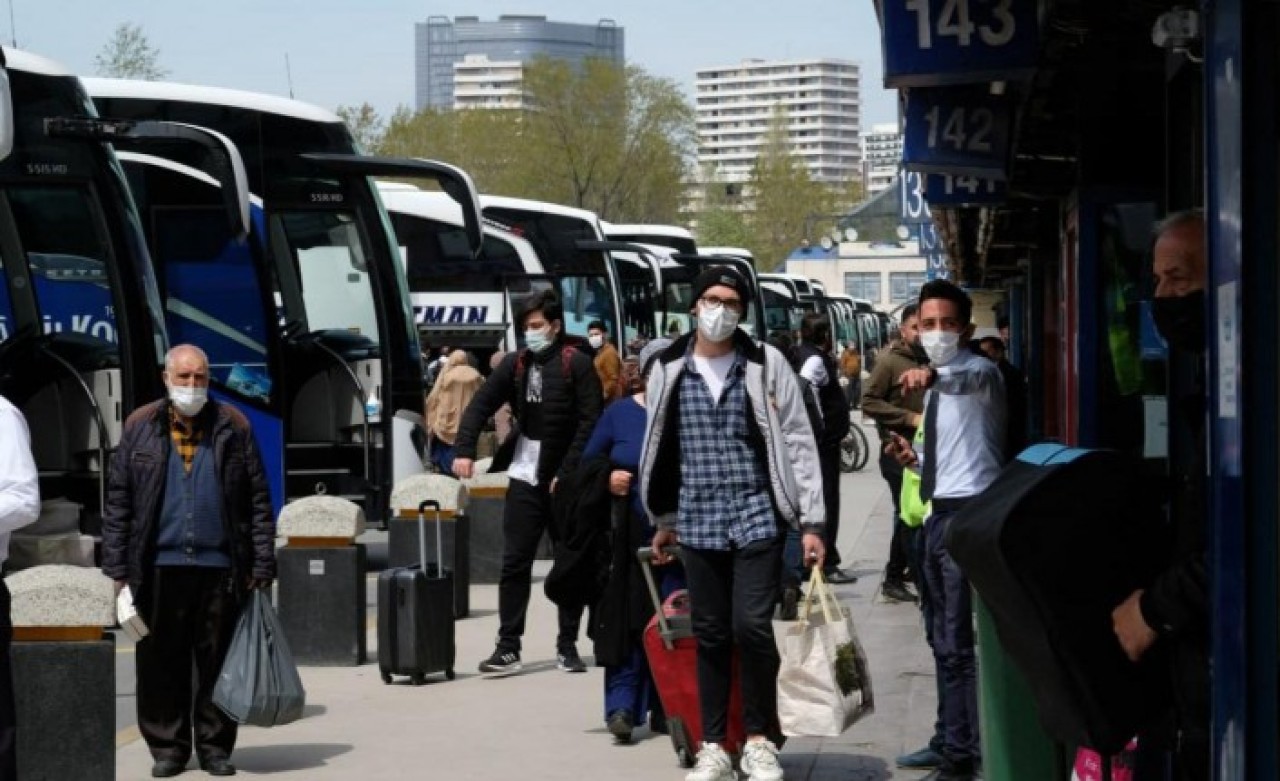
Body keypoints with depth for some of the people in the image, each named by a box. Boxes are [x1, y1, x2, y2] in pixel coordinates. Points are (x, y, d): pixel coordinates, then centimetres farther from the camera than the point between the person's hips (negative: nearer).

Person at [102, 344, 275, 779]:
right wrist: (116, 567, 0)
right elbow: (118, 502, 6)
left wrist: (263, 563, 0)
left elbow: (258, 499, 6)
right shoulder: (140, 428, 7)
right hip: (159, 567, 0)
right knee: (162, 663, 3)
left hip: (220, 566, 0)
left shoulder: (232, 427, 7)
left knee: (217, 661, 3)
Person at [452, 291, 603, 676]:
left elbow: (590, 422, -11)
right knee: (514, 563, 0)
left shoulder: (577, 364, -7)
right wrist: (464, 450, -8)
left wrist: (567, 473, -15)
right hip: (526, 476, 3)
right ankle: (508, 647, 2)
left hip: (566, 481, -3)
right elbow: (480, 406, 6)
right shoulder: (515, 363, 5)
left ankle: (568, 645, 16)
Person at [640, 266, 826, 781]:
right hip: (698, 524, 2)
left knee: (752, 628, -10)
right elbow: (658, 449, 15)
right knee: (710, 636, 7)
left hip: (757, 519, -2)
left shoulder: (766, 364, -1)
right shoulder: (668, 370, 6)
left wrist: (812, 522, -4)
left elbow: (798, 443, -1)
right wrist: (663, 520, 17)